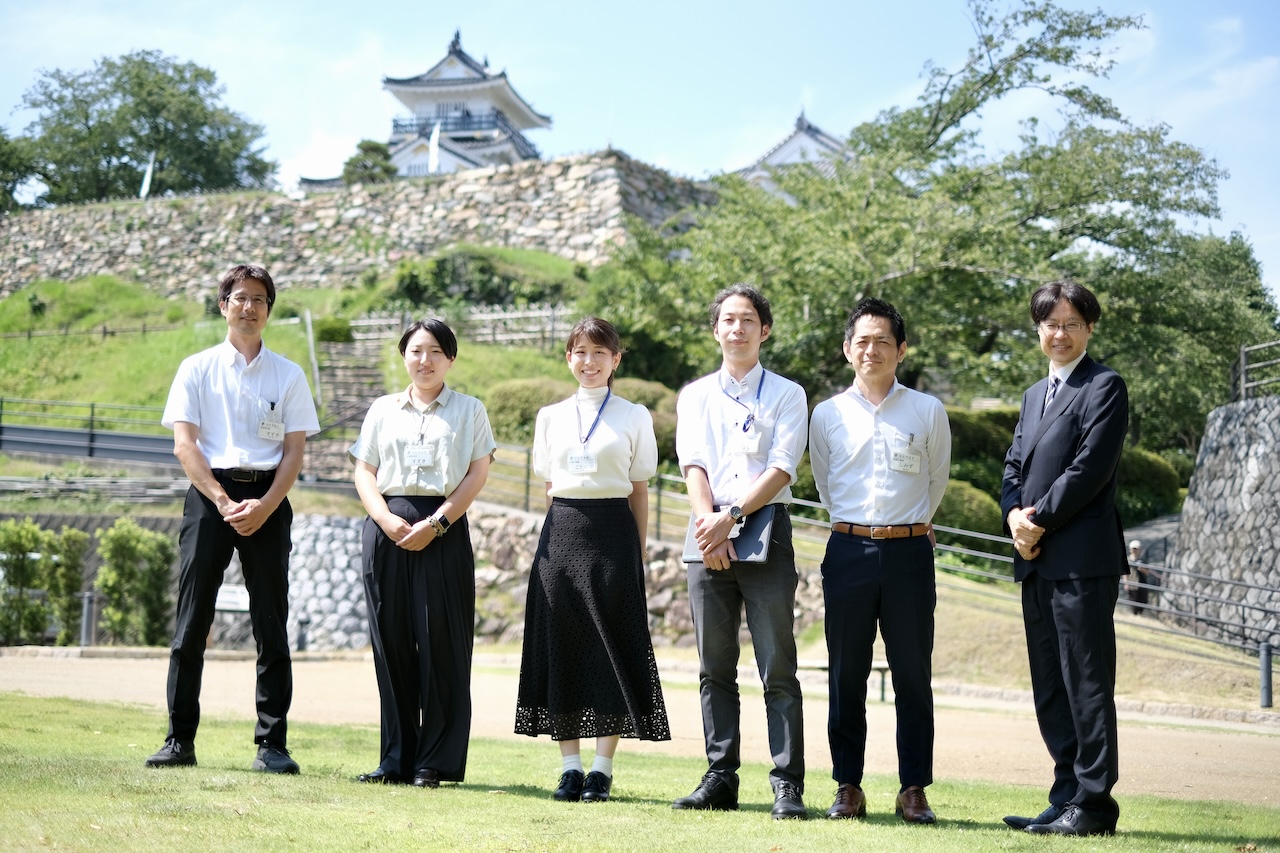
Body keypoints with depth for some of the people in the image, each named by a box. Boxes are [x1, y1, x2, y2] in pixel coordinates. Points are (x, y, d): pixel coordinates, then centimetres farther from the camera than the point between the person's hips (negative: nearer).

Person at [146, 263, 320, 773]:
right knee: (191, 620, -3)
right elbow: (184, 444, 0)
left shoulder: (288, 375, 10)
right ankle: (180, 740, 2)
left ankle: (272, 744, 2)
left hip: (269, 500, 1)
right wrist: (223, 502, -11)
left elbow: (294, 450, 5)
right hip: (209, 494, -1)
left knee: (272, 625, -1)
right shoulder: (197, 369, 8)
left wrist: (264, 506, -10)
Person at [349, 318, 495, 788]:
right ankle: (396, 758, 6)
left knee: (440, 644, -5)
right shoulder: (383, 410, 15)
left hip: (444, 531, -2)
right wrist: (387, 520, -9)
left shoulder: (469, 411, 9)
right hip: (387, 529, 2)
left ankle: (435, 761, 0)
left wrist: (436, 523, -12)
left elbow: (477, 474, 0)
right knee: (391, 642, 1)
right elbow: (364, 473, 9)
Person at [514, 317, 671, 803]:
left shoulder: (634, 417, 6)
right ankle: (570, 766, 8)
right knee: (561, 649, 1)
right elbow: (548, 488, 15)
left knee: (613, 648, -3)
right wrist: (555, 538, 7)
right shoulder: (551, 418, 12)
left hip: (613, 534, -2)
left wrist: (638, 556, 2)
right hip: (561, 534, 2)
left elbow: (639, 493, 6)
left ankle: (602, 767, 2)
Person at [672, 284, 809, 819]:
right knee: (715, 668, 5)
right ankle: (720, 779, 10)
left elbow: (781, 469, -5)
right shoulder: (695, 396, 15)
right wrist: (709, 525, -13)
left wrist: (732, 517, -16)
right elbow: (694, 467, 3)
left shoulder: (787, 395, 7)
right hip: (709, 532, 3)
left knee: (778, 668, -5)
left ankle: (787, 785, -5)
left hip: (765, 529, -3)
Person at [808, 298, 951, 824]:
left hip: (909, 550, -1)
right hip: (848, 551, 1)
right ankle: (848, 786, 11)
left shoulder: (927, 412, 4)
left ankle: (914, 790, 6)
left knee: (913, 675, 1)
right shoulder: (827, 415, 7)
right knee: (846, 675, 4)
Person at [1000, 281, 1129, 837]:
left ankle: (1093, 804, -1)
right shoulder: (1035, 394, 22)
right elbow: (1014, 466, 17)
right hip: (1037, 561, 8)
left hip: (1082, 557, -8)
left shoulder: (1105, 388, -3)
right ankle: (1068, 797, 16)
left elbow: (1090, 468, -13)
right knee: (1050, 687, 10)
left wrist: (1041, 521, -11)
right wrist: (1015, 515, -3)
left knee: (1087, 683, -5)